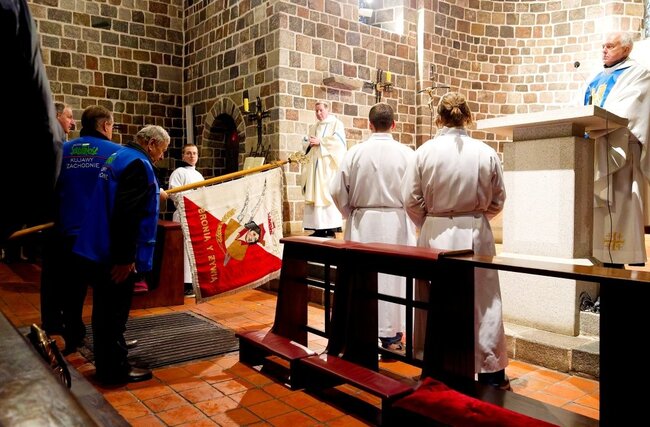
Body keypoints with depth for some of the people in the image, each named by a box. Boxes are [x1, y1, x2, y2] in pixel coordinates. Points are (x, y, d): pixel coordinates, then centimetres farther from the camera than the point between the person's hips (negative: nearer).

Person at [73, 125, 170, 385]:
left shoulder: (120, 157, 15)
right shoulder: (138, 164, -17)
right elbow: (127, 213, -26)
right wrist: (125, 257, -25)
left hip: (102, 248, 10)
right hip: (117, 255, -10)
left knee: (106, 310, 18)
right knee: (115, 312, 1)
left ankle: (105, 363, 32)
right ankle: (114, 369, 14)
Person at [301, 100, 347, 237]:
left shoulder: (336, 123, 5)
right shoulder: (313, 127, 23)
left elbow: (338, 140, -11)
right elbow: (305, 144, 18)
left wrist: (319, 141, -11)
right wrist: (310, 143, -4)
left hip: (328, 165, -6)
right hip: (314, 165, 6)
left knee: (328, 194, -12)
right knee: (314, 194, 0)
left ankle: (331, 228, -12)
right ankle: (318, 228, 2)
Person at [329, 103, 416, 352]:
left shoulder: (355, 153, -5)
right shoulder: (406, 154, -7)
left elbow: (337, 191, -4)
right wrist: (410, 218, 11)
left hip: (362, 223, 1)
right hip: (397, 222, -1)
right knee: (394, 276, 9)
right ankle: (390, 335, 18)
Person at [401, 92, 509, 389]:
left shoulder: (425, 152, -7)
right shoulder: (486, 153, -5)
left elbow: (411, 200, -4)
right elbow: (497, 200, 5)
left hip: (435, 235, 0)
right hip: (475, 235, 0)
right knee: (482, 302, 11)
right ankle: (491, 372, 21)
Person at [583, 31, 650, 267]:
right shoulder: (598, 78, 24)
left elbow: (624, 112, -14)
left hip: (618, 147, -6)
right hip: (594, 148, 7)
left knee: (619, 203, -10)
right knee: (598, 203, 3)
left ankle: (621, 259, -7)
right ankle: (601, 256, 5)